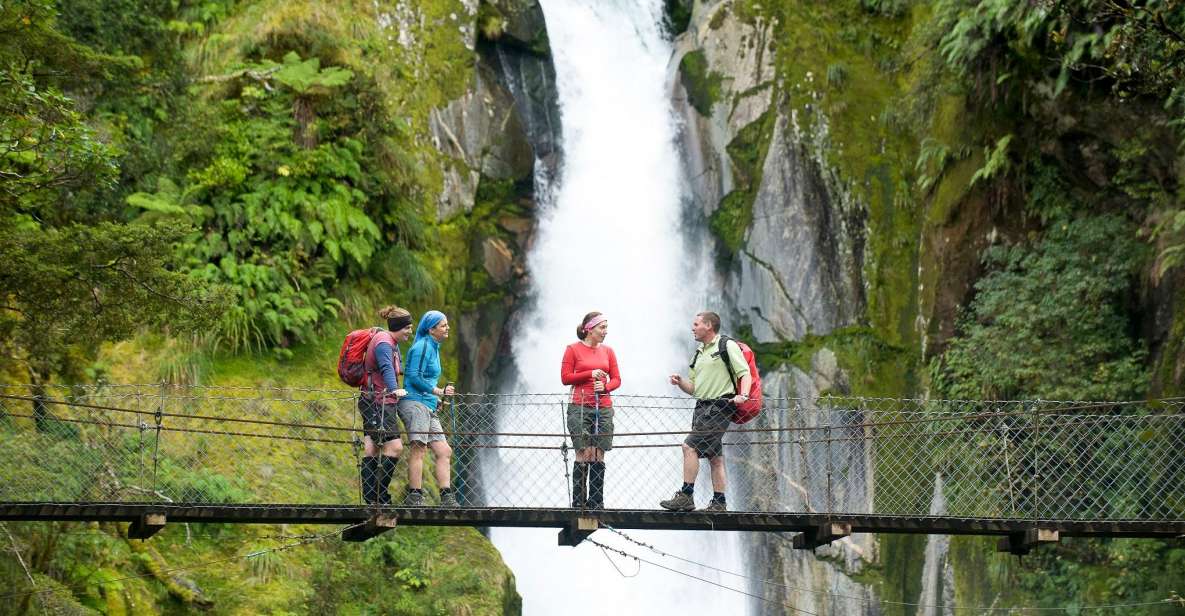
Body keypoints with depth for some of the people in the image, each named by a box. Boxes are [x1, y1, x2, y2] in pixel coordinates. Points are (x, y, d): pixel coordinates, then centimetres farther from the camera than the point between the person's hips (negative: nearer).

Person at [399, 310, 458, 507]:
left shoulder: (434, 347, 22)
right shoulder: (422, 347, -8)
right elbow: (414, 377, -16)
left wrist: (437, 400, 21)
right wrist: (438, 391, -16)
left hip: (428, 408, 10)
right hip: (415, 403, -10)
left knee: (444, 452, 3)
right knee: (419, 449, -15)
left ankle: (447, 498, 1)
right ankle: (414, 497, -18)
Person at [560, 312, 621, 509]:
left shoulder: (607, 351, 13)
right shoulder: (573, 349, 1)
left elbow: (616, 379, 13)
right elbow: (565, 378, -3)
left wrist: (605, 386, -8)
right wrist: (590, 374, -10)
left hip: (604, 409, 4)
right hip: (580, 408, -4)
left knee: (598, 456, 3)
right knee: (584, 455, -8)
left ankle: (596, 503, 7)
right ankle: (578, 503, -3)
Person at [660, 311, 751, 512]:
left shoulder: (727, 346, -3)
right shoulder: (699, 354, 21)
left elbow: (745, 374, -10)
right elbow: (693, 388, 22)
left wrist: (743, 395, -26)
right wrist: (680, 382, 2)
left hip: (719, 407, -8)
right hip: (703, 407, 8)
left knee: (690, 447, -15)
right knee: (715, 456, 8)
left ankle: (686, 496, -14)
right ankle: (719, 503, 11)